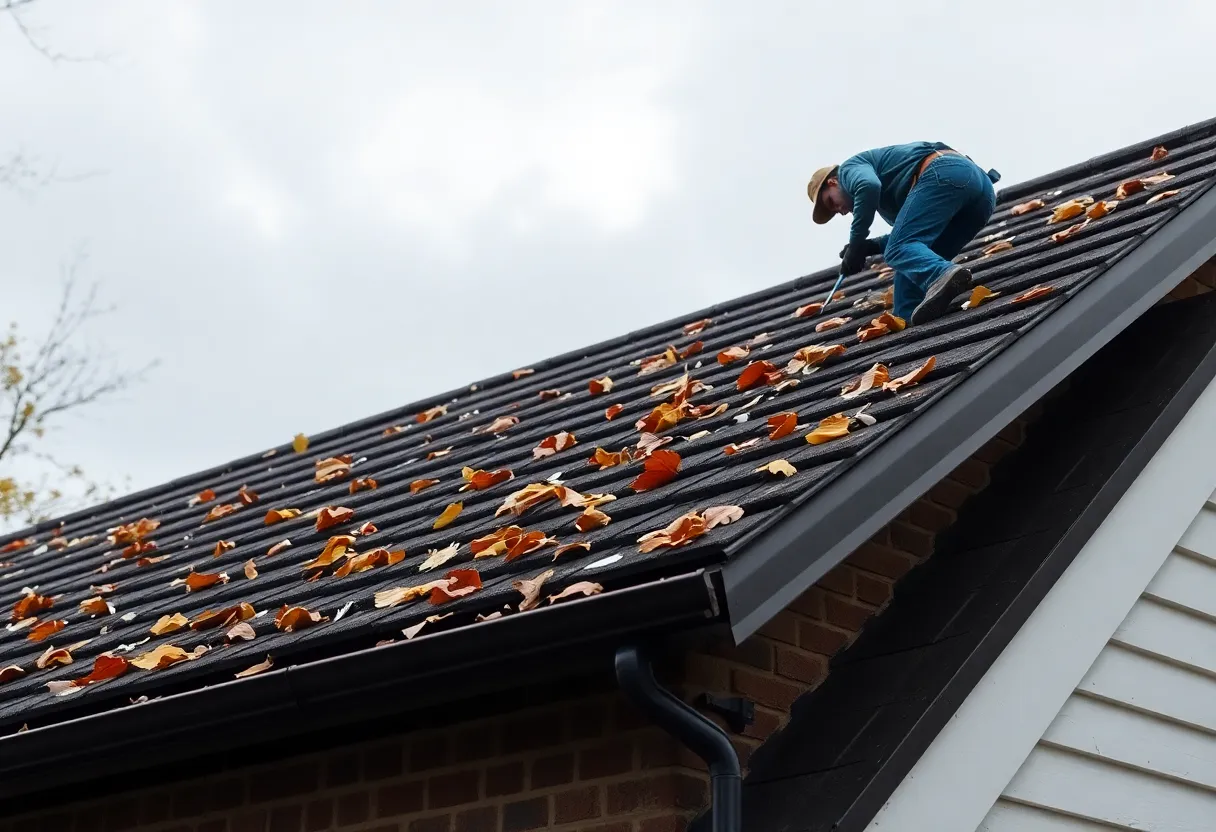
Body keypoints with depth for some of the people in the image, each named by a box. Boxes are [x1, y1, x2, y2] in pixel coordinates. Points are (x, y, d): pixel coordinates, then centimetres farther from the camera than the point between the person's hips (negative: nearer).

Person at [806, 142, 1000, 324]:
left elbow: (868, 186, -8)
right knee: (909, 254, 12)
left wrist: (856, 244, -1)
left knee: (899, 251, -15)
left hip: (943, 174, -9)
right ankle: (909, 319, -10)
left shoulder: (850, 168, 17)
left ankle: (944, 276, -45)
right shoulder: (888, 197, 42)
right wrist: (873, 246, 18)